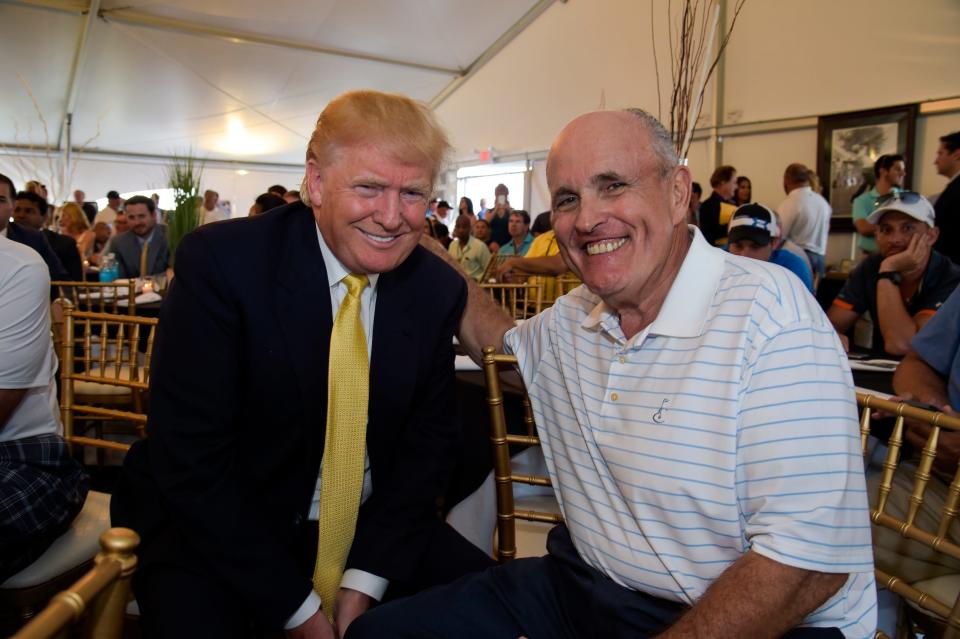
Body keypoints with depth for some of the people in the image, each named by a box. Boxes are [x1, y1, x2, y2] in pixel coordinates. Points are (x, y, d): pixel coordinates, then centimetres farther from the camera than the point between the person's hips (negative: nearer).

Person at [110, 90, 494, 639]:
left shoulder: (440, 290, -6)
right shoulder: (218, 263, -18)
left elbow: (428, 442, 0)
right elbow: (190, 462, -18)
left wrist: (366, 580, -10)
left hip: (371, 526, 3)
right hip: (219, 531, -2)